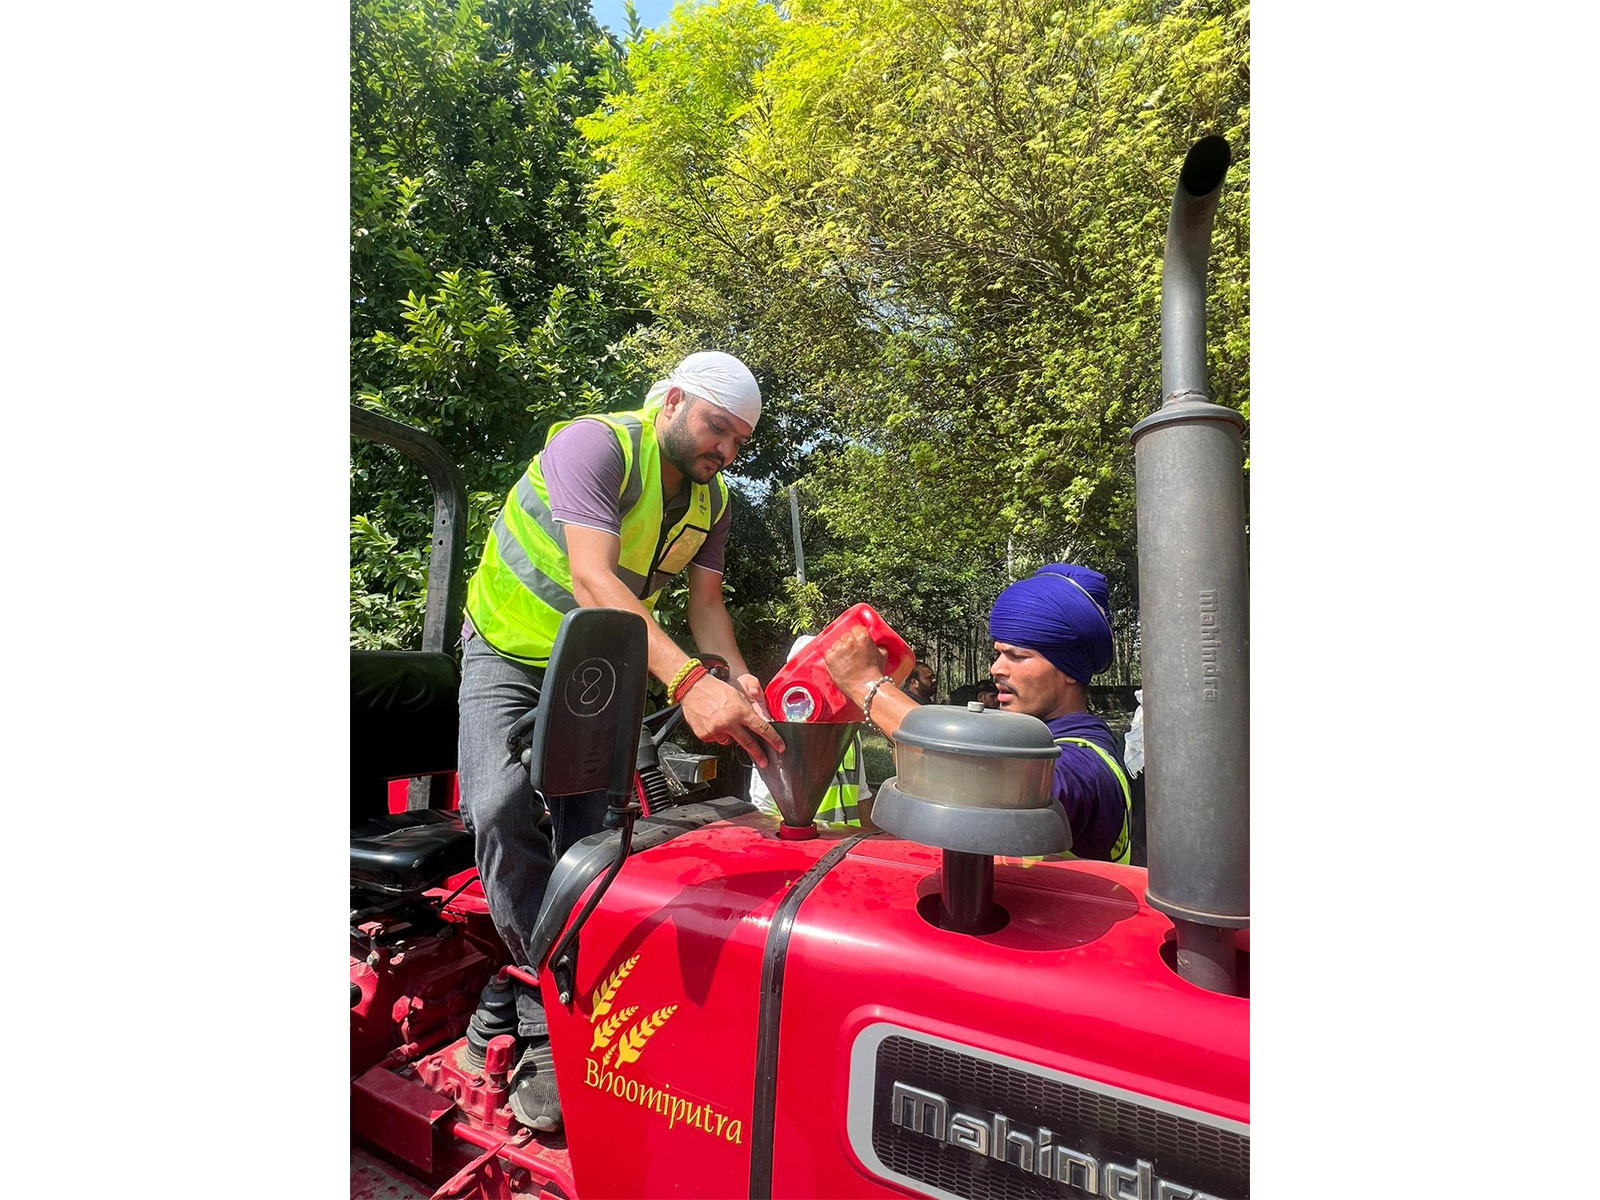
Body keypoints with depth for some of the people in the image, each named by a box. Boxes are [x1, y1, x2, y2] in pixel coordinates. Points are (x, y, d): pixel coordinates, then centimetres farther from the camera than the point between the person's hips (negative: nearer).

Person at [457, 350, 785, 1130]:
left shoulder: (711, 499, -2)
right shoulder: (595, 445, -25)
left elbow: (706, 602, -4)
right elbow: (591, 578, -39)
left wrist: (737, 677, -26)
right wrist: (689, 682, -51)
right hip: (508, 655, -4)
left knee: (586, 830, 0)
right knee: (502, 810, -24)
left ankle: (551, 1022, 15)